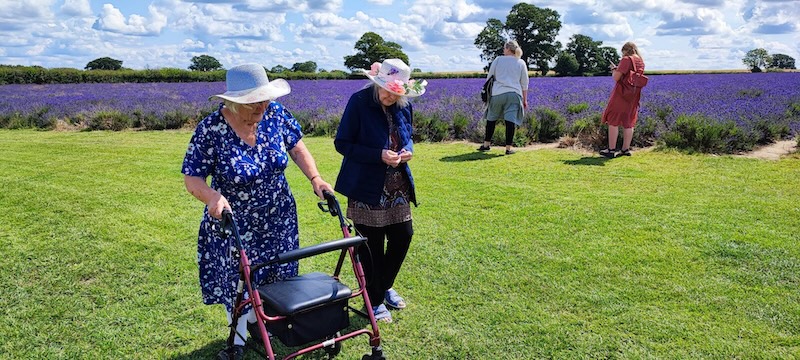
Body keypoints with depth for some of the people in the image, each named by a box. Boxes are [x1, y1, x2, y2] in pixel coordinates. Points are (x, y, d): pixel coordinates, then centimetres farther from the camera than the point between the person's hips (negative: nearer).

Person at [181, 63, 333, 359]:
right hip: (233, 223, -3)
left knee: (273, 277, 17)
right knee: (237, 282, 11)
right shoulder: (210, 130, -23)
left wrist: (315, 178, -11)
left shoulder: (275, 114, -12)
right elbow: (192, 178, -19)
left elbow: (296, 147, 2)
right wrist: (213, 197, -39)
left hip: (278, 220, 4)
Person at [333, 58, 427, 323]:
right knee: (372, 245, 5)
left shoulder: (404, 106, 2)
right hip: (367, 188, -6)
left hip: (398, 187, 6)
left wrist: (408, 151, -8)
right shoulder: (359, 101, -16)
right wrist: (379, 155, -24)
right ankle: (375, 301, 25)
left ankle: (385, 287, 37)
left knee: (403, 237, 11)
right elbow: (342, 143, -14)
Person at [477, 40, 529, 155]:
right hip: (514, 94, 0)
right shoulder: (521, 63, 11)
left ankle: (486, 144, 18)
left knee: (491, 118, 12)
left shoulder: (498, 60, 7)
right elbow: (524, 84, 12)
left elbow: (489, 77, 10)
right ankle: (508, 148, -5)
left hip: (497, 93, 0)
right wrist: (525, 99, 17)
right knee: (510, 120, -3)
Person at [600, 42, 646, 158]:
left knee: (613, 120, -2)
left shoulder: (626, 59, -14)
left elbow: (616, 77, -18)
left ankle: (611, 150, -3)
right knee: (628, 122, 10)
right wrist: (618, 70, 18)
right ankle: (626, 149, 13)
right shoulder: (641, 62, 11)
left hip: (622, 94, -8)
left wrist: (614, 69, 2)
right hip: (634, 95, 8)